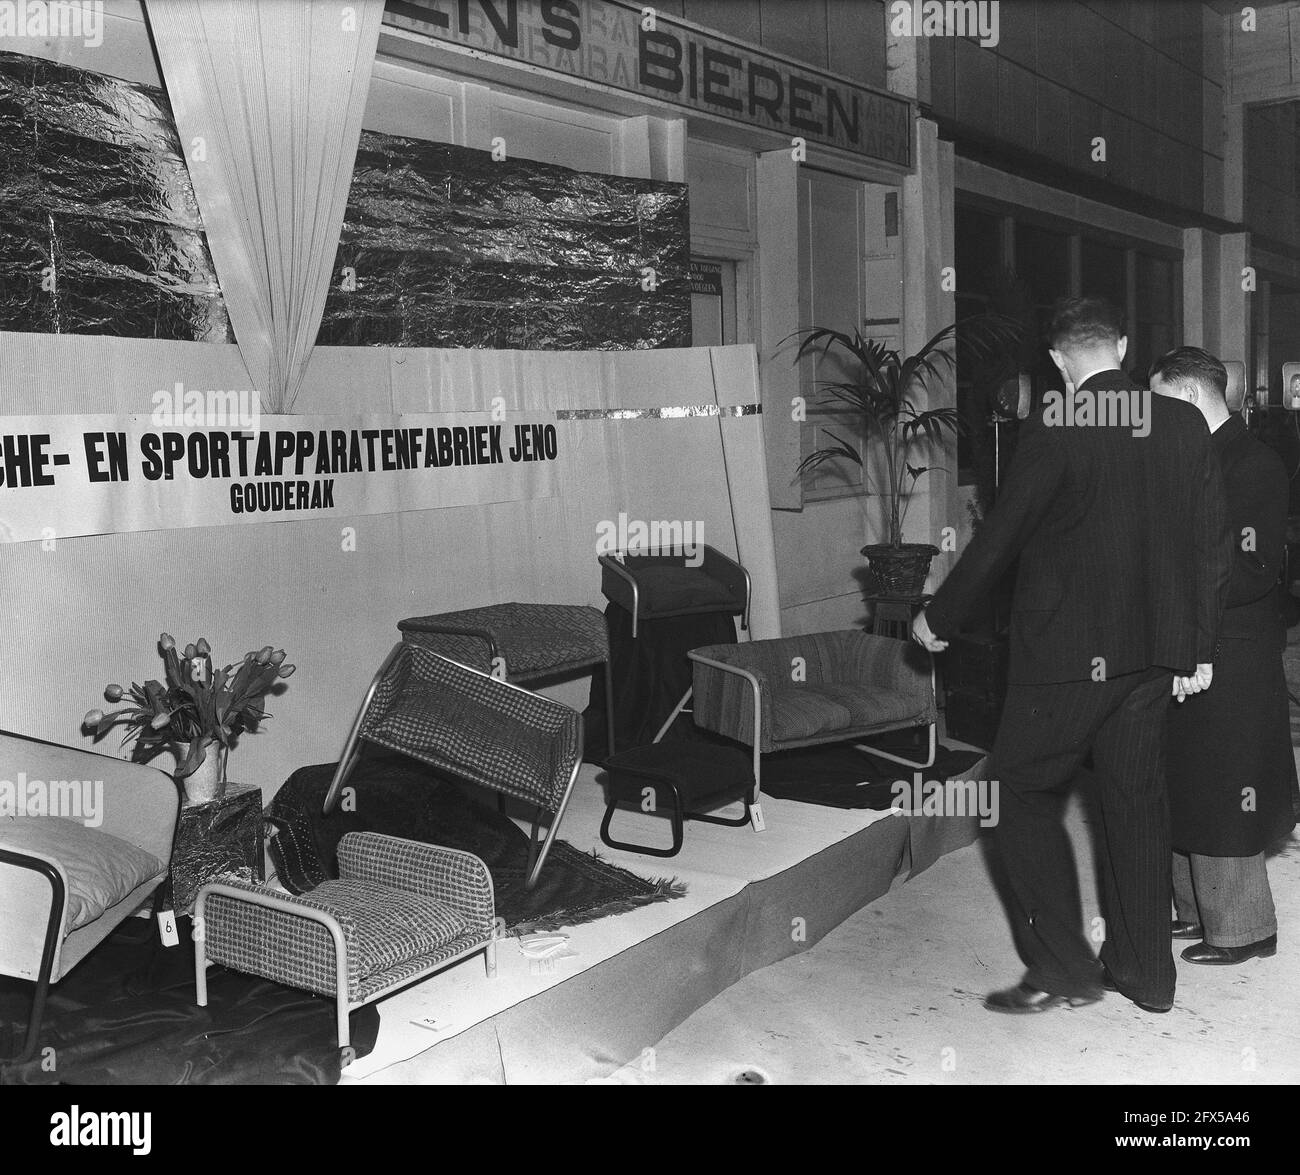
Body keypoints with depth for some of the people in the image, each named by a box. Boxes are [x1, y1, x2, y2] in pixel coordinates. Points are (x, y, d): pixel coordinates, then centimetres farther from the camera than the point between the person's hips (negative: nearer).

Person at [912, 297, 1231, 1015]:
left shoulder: (1052, 432, -14)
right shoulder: (1185, 425, 2)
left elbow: (999, 538, -10)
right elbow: (1211, 545, 6)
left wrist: (938, 619, 3)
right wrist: (1197, 649, 14)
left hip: (1065, 657, -6)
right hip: (1152, 656, 6)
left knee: (1022, 794, 7)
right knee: (1136, 801, 14)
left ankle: (1064, 970, 8)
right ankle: (1145, 973, 25)